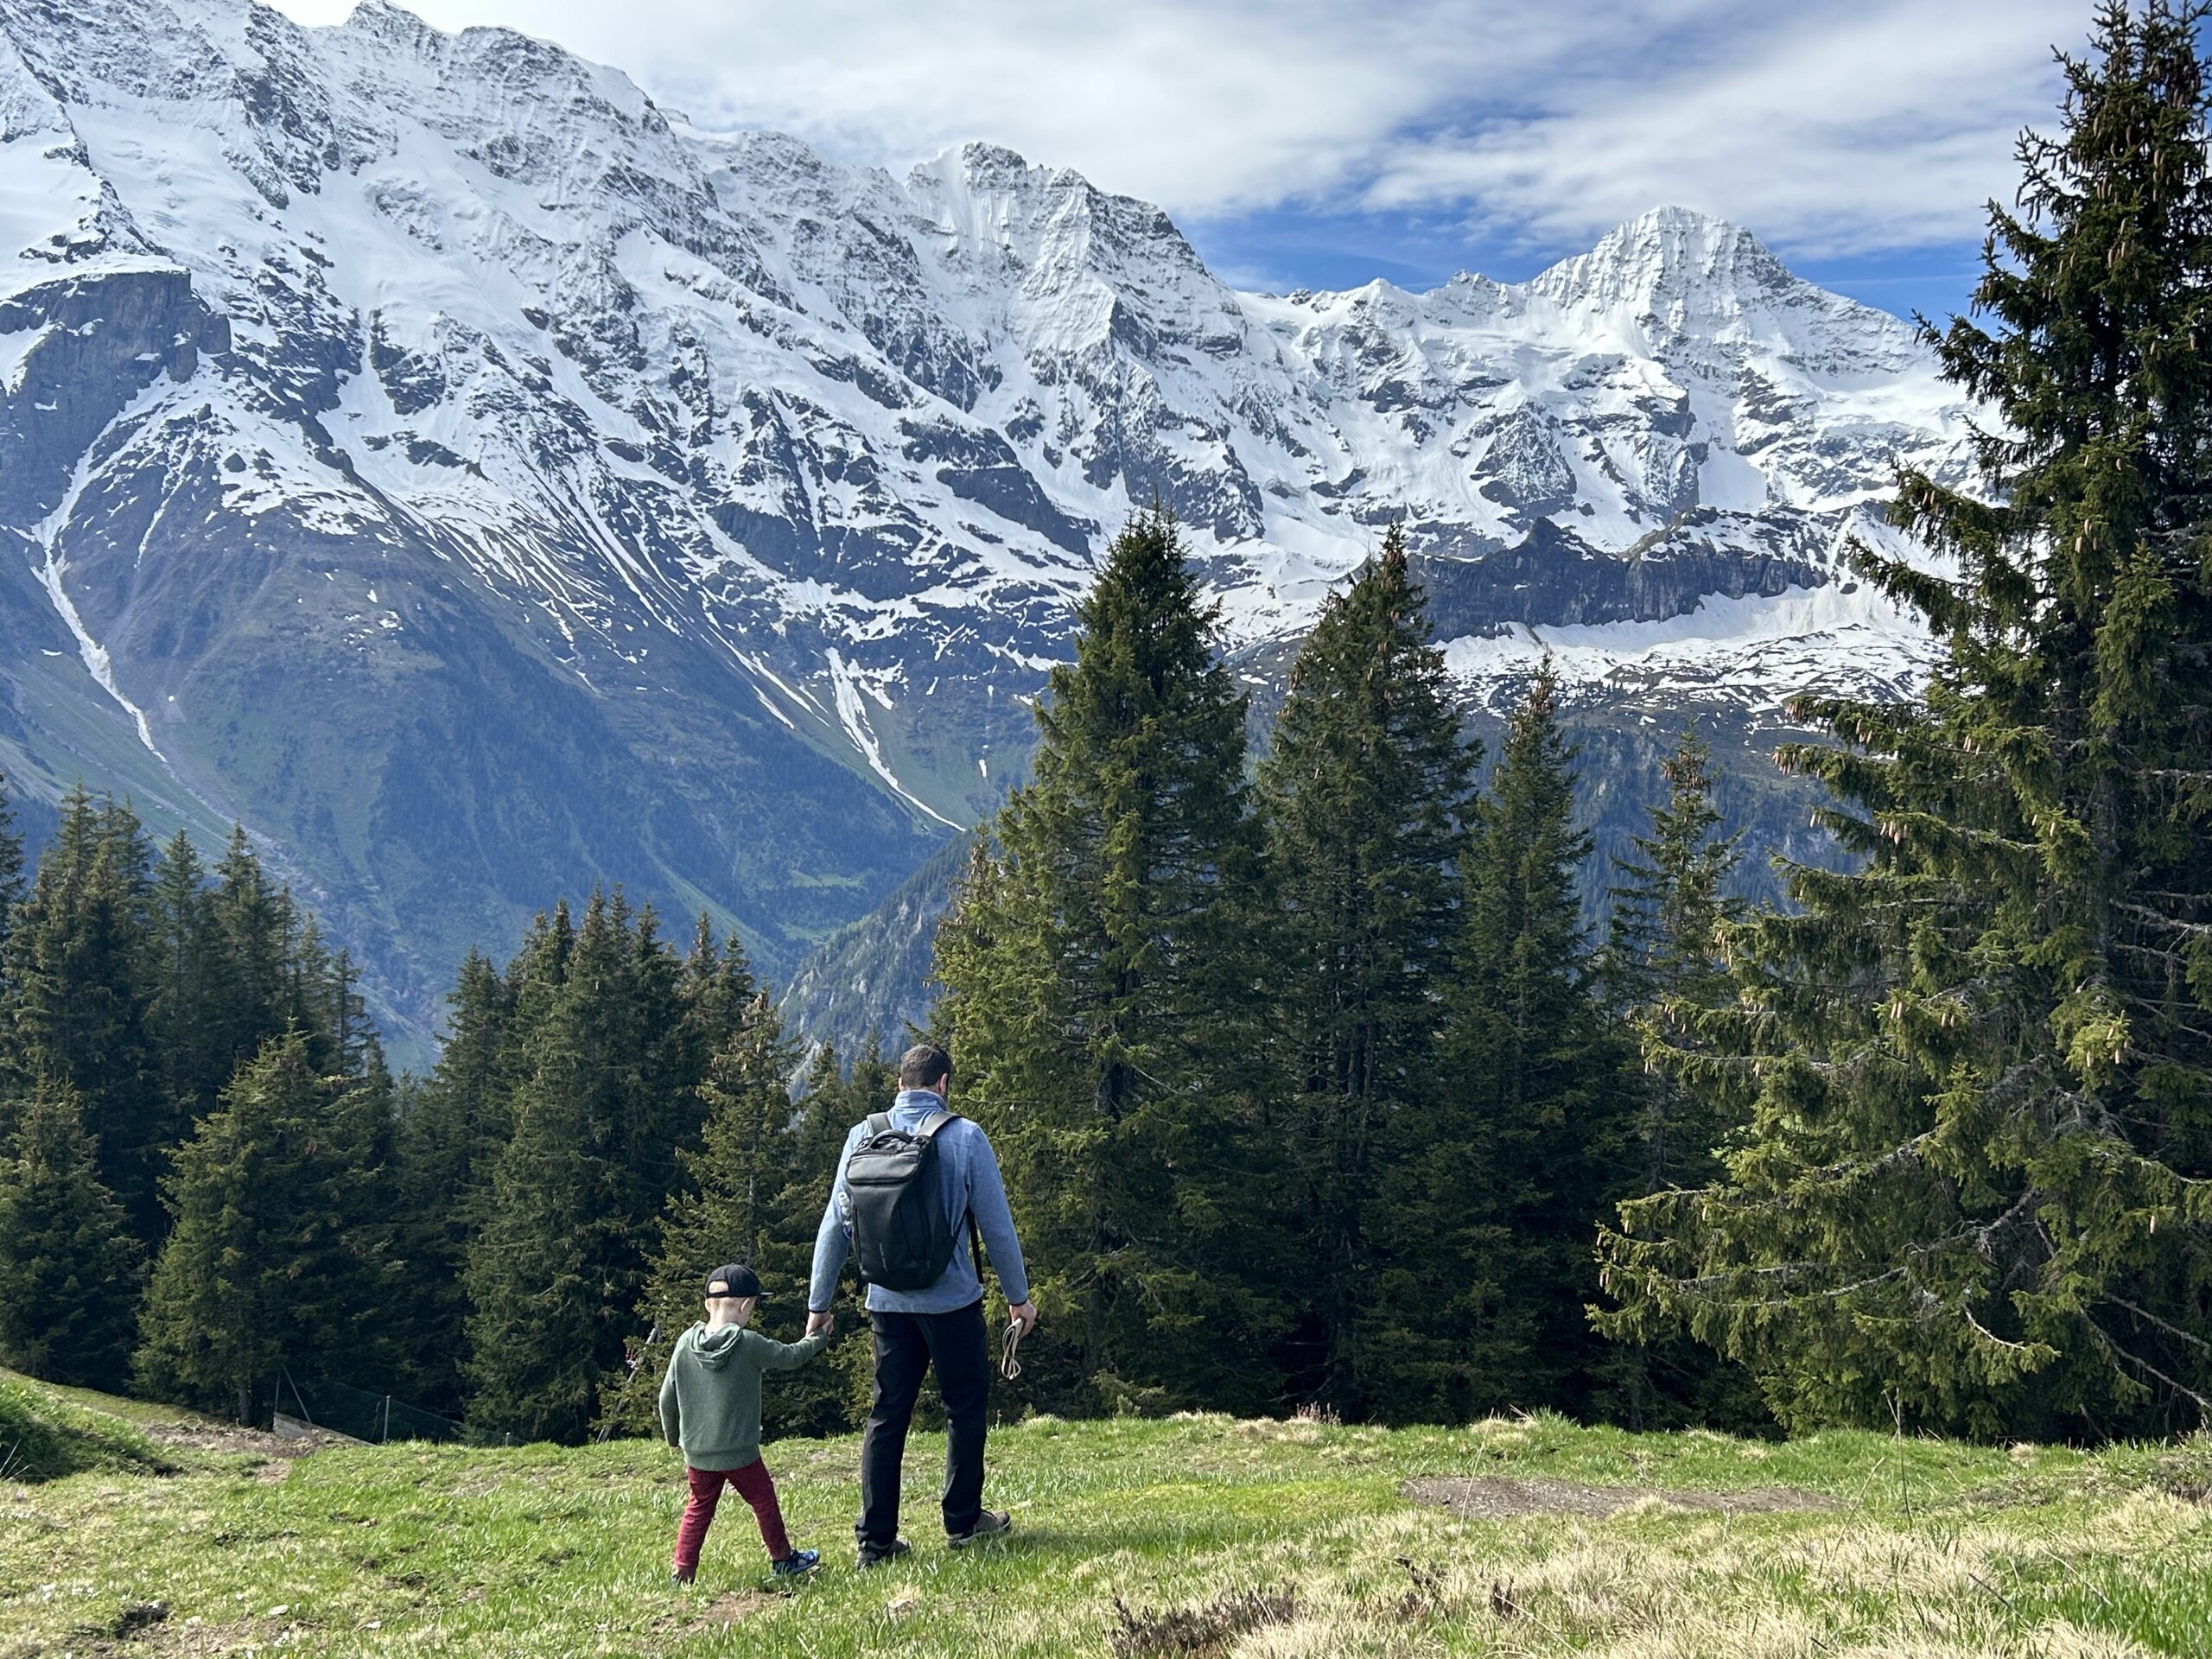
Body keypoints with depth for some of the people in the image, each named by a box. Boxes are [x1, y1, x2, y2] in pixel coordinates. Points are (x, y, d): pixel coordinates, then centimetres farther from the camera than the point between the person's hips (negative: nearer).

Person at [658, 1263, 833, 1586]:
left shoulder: (686, 1343, -5)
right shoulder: (749, 1345, -17)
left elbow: (667, 1398, 2)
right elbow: (790, 1357, -1)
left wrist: (673, 1436, 18)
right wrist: (817, 1338, 19)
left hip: (696, 1451, 4)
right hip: (740, 1452, -4)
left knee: (699, 1507, 19)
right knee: (764, 1501, 16)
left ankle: (682, 1571, 13)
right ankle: (782, 1558, 29)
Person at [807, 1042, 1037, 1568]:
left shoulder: (864, 1136, 0)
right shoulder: (964, 1137, -8)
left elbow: (836, 1224, 2)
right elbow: (997, 1224, -5)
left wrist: (819, 1302, 9)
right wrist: (1018, 1296, 5)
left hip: (887, 1302, 3)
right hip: (953, 1301, -3)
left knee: (886, 1416, 9)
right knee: (965, 1408, 13)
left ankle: (875, 1539, 9)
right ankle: (963, 1522, 20)